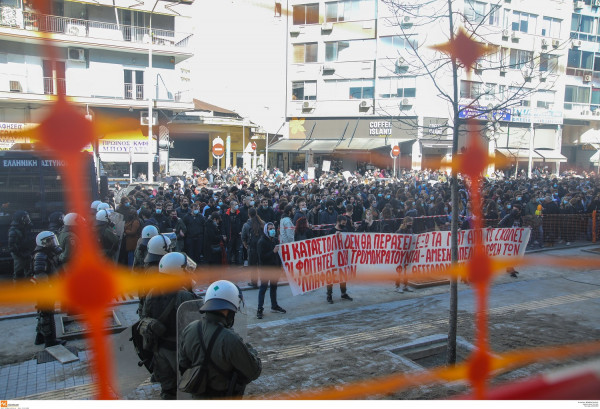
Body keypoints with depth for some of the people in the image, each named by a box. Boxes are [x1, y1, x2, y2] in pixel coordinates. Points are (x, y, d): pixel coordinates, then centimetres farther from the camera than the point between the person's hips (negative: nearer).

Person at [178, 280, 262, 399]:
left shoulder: (188, 330, -13)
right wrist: (250, 350, -3)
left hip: (197, 395, 6)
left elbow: (182, 366, 1)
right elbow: (254, 372, -21)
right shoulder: (230, 340, -33)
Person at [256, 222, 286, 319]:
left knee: (274, 287, 15)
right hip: (265, 269, -6)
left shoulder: (275, 240, 8)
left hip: (275, 268, 6)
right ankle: (260, 309, 3)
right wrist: (273, 251, -25)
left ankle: (274, 306, 27)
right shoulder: (262, 242, -12)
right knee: (263, 288, -3)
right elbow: (262, 257, -19)